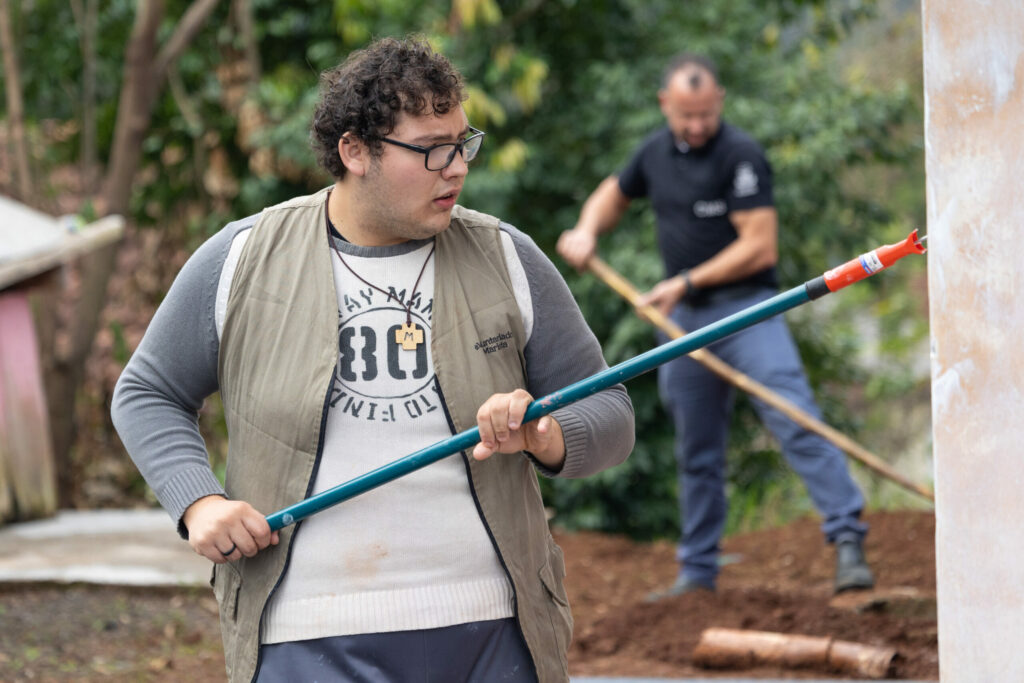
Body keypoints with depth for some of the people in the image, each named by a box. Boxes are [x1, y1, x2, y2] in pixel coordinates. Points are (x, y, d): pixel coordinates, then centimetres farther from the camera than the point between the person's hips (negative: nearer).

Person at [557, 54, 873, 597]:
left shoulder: (740, 156, -13)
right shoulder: (656, 152, 8)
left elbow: (760, 247, -18)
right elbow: (615, 193, 29)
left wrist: (686, 282, -14)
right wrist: (587, 229, 8)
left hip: (746, 308, -6)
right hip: (685, 318, 6)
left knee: (794, 419, -21)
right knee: (696, 452, 12)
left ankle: (847, 539, -24)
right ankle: (698, 571, 22)